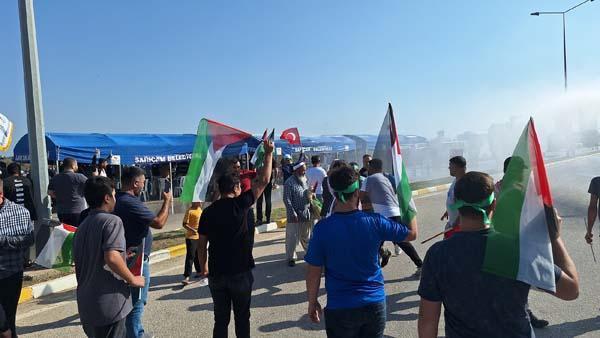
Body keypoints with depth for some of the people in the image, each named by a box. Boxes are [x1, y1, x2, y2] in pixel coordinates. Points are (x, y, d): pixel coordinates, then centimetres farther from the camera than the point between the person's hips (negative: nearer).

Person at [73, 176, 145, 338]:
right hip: (109, 304, -8)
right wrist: (133, 280, -15)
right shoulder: (112, 221, -15)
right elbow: (112, 257, -28)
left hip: (86, 304, 8)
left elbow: (78, 263, 19)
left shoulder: (82, 227, 12)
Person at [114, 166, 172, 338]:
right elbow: (159, 223, -25)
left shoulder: (120, 200, 7)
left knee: (133, 300, 23)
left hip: (129, 257, 11)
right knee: (136, 302, 1)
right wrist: (167, 202, -12)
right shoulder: (130, 202, -24)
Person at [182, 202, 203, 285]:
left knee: (198, 255, 19)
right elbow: (184, 224, -17)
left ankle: (199, 271, 34)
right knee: (190, 256, -9)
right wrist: (192, 230, -31)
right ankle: (186, 277, -7)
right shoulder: (189, 211, -15)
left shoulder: (200, 209, 10)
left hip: (199, 236, 8)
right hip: (191, 237, -8)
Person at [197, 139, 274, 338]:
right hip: (240, 272, -3)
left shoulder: (208, 212, -1)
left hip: (216, 274, 3)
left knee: (220, 319, 14)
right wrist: (268, 153, 2)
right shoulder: (240, 204, -10)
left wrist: (204, 268, 15)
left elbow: (202, 245, 2)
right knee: (242, 317, 12)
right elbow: (263, 181, -6)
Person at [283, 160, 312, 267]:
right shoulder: (289, 182, -12)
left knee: (306, 235, 17)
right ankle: (291, 258, 14)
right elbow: (287, 199, -15)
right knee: (292, 237, 2)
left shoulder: (304, 180, 9)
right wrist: (293, 213, -18)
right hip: (294, 215, -6)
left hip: (306, 214, 6)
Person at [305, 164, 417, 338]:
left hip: (339, 308, -1)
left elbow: (314, 273, -9)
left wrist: (312, 302, 6)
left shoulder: (322, 228, -16)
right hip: (375, 303, 2)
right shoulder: (374, 222, -13)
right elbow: (412, 233, 2)